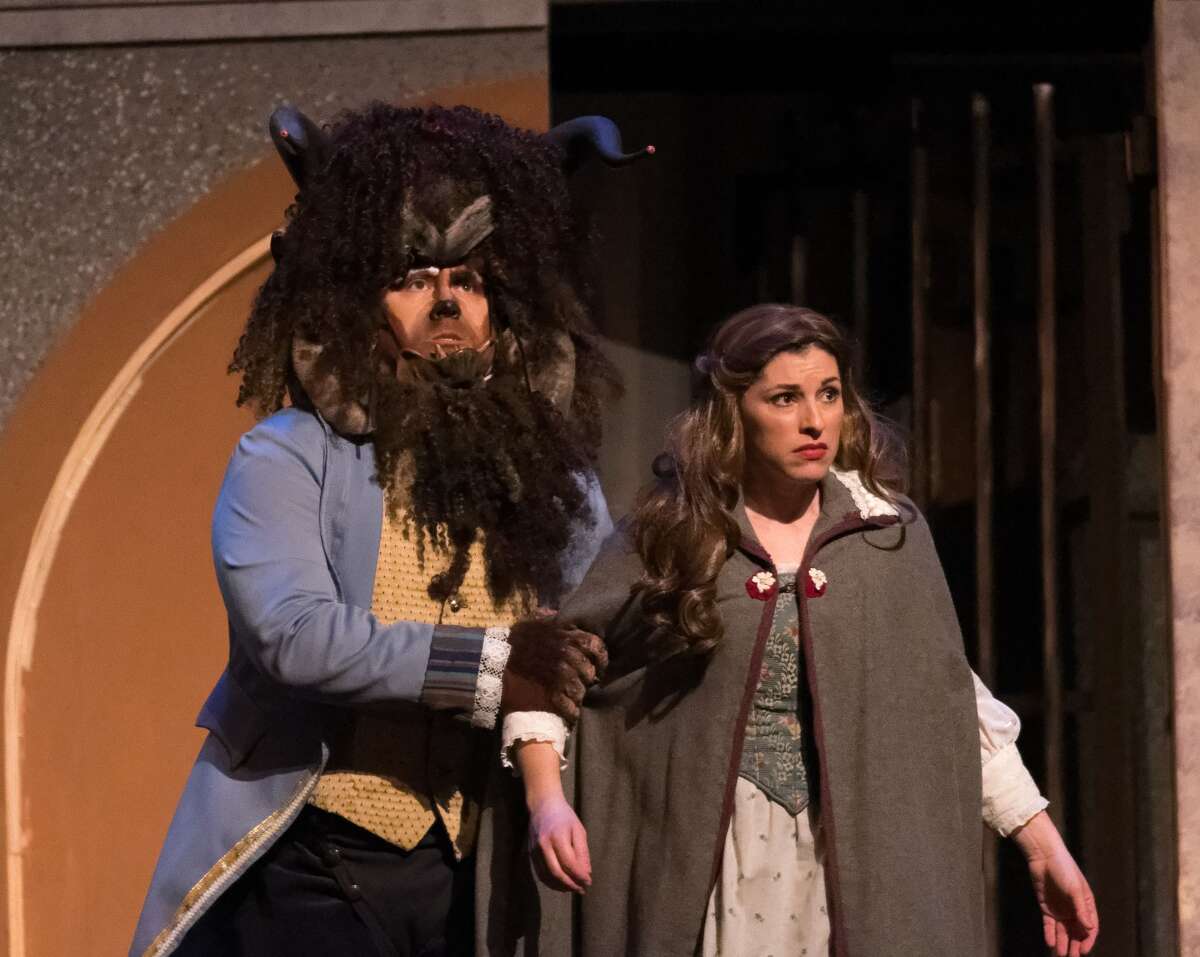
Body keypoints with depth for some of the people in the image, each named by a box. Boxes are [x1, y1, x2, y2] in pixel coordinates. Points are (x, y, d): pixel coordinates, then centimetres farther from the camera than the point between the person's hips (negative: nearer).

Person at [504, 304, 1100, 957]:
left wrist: (1044, 847, 7)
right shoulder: (670, 537, 3)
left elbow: (954, 701, 9)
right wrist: (547, 800, -8)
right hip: (710, 869, 0)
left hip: (860, 866, 1)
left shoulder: (890, 534, 6)